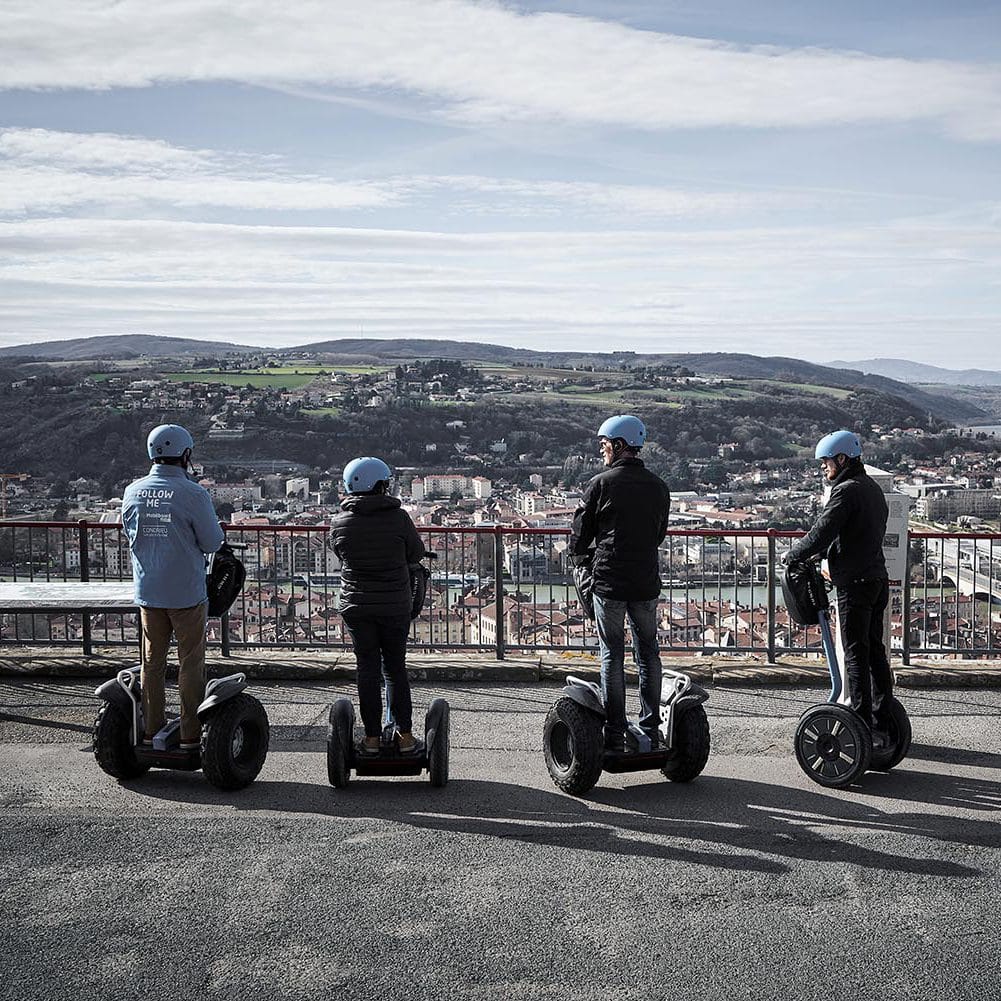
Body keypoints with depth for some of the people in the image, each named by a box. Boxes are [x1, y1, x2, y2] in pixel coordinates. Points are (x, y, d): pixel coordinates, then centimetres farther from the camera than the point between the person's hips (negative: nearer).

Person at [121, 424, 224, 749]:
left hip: (147, 590, 5)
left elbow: (130, 533, 13)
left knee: (152, 660, 15)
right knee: (190, 662, 5)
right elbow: (213, 542, -11)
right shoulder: (194, 494, -16)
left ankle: (151, 729, 21)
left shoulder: (133, 492, 0)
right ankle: (190, 734, 8)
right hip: (186, 592, -5)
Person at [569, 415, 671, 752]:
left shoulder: (601, 483, -7)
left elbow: (580, 532, 0)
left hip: (609, 581, -4)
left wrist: (581, 557, 20)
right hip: (647, 582, 4)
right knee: (648, 654, 12)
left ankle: (615, 735, 4)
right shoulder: (659, 487, 7)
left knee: (612, 655, 3)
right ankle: (650, 731, 16)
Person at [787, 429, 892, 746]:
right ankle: (881, 726, 17)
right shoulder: (872, 488, 16)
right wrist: (819, 554, 17)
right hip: (878, 579, 9)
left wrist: (793, 554, -4)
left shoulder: (847, 490, -14)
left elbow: (823, 530, -18)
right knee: (875, 652, 12)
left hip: (856, 584, -9)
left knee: (856, 655, -5)